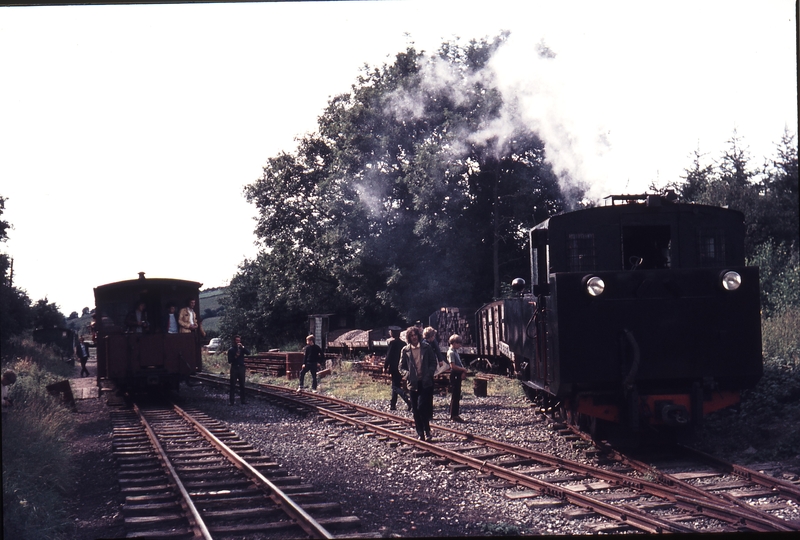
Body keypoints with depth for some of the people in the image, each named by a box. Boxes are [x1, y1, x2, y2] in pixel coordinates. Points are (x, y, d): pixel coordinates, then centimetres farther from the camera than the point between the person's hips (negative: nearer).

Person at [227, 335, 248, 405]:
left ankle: (243, 400, 7)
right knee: (233, 385, -2)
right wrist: (235, 356, -17)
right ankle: (232, 401, -1)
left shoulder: (241, 348, 10)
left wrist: (242, 347, -18)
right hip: (234, 368, -2)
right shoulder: (231, 350, 3)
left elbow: (247, 353, -9)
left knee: (242, 385, 3)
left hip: (241, 367, 2)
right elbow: (229, 361, -2)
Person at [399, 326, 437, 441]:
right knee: (415, 410, 3)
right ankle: (420, 433, 12)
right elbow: (402, 367, 9)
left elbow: (433, 363, 5)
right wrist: (408, 375, -9)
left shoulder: (426, 348, 3)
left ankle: (427, 430, 3)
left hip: (426, 383, -2)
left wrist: (429, 374, -9)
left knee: (421, 407, -12)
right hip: (413, 384, 2)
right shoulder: (405, 350, 5)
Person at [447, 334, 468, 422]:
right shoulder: (451, 353, -14)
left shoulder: (455, 352, 15)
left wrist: (463, 369, 5)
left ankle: (455, 415, 18)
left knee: (457, 396, 12)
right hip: (454, 375, -10)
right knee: (454, 396, -6)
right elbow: (453, 366, -21)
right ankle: (454, 416, -3)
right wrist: (463, 369, -13)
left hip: (458, 375, 10)